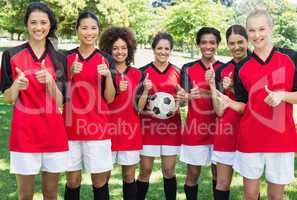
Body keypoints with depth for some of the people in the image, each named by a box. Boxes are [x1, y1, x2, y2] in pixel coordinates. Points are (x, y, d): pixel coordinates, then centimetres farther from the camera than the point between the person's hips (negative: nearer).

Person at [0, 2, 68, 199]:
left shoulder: (59, 59, 5)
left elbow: (59, 102, 0)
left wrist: (49, 81, -18)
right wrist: (16, 86, -20)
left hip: (54, 133, 2)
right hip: (24, 133, -2)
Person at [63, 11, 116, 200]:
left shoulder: (106, 59, 3)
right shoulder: (67, 57, 4)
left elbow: (110, 98, 2)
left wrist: (108, 75, -15)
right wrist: (71, 73, -12)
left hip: (97, 127, 0)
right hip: (71, 126, 1)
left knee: (100, 180, 5)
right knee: (73, 180, 8)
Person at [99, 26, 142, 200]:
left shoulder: (136, 74, 6)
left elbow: (138, 107, 9)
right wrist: (116, 90, -17)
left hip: (131, 130, 2)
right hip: (108, 129, -2)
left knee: (129, 176, 9)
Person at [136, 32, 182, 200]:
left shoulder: (177, 72, 5)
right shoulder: (144, 71, -1)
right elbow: (139, 106, -3)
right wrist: (146, 90, -21)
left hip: (171, 125, 2)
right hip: (149, 125, -1)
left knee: (169, 170, 7)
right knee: (145, 170, 4)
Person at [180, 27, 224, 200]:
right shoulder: (188, 68, 3)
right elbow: (183, 97, -2)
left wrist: (205, 93, -23)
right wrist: (189, 96, -27)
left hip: (217, 128, 0)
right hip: (194, 128, 0)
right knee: (193, 173, 6)